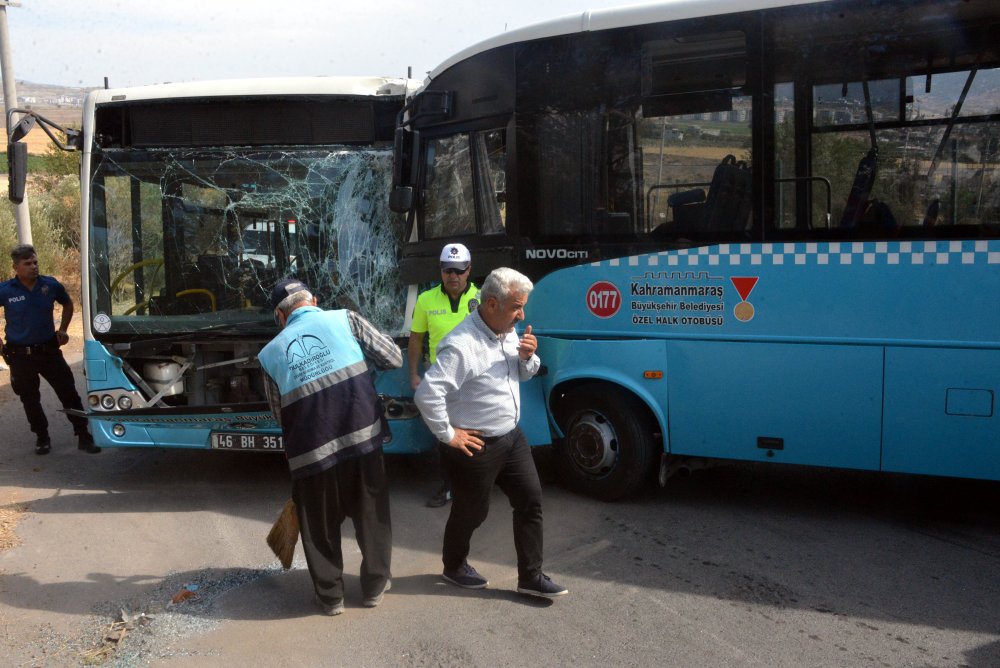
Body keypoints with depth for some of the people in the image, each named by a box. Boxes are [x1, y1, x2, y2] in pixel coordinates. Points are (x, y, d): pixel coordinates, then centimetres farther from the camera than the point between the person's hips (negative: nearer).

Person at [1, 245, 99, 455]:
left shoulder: (50, 285, -4)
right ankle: (42, 438, 27)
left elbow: (68, 304, 16)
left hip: (49, 350, 1)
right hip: (20, 356, -1)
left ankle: (83, 436, 9)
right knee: (30, 400, 11)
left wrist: (62, 329, 8)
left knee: (69, 393, 1)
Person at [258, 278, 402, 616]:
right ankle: (375, 586, 31)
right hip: (362, 435, 0)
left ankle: (330, 596, 30)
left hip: (310, 448, 1)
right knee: (371, 513, 18)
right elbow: (394, 358, 3)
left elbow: (280, 414, 14)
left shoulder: (270, 353, 10)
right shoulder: (345, 319, 4)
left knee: (319, 524, 19)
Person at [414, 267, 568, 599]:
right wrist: (448, 435, -20)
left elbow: (524, 374, 17)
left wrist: (527, 358, -6)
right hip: (476, 446, -8)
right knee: (471, 511, 11)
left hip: (511, 437, 8)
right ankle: (453, 567, 38)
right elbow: (427, 395, -31)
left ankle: (530, 577, 22)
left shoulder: (509, 333, 2)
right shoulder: (461, 345, -27)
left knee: (530, 499, 9)